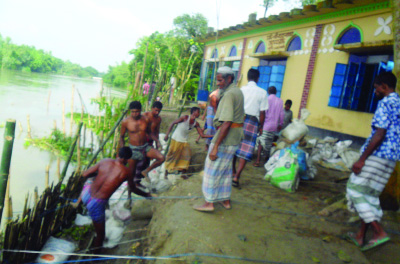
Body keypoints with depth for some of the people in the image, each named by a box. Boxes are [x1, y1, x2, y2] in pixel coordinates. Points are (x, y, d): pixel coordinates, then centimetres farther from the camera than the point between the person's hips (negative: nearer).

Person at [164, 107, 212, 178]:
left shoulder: (196, 124, -1)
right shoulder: (185, 118, -17)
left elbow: (202, 135, 0)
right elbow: (172, 123, -13)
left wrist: (212, 136, -11)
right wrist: (167, 135, -19)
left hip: (184, 141, 6)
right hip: (176, 139, -5)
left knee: (187, 156, 0)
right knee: (171, 156, 1)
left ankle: (183, 173, 15)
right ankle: (166, 173, 15)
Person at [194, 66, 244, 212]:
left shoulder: (229, 94, -19)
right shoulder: (237, 92, 12)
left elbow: (226, 123, -26)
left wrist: (215, 146, -25)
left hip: (225, 138, -10)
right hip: (235, 139, 10)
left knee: (212, 170, 1)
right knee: (226, 170, 19)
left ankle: (209, 202, 10)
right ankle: (226, 200, 29)